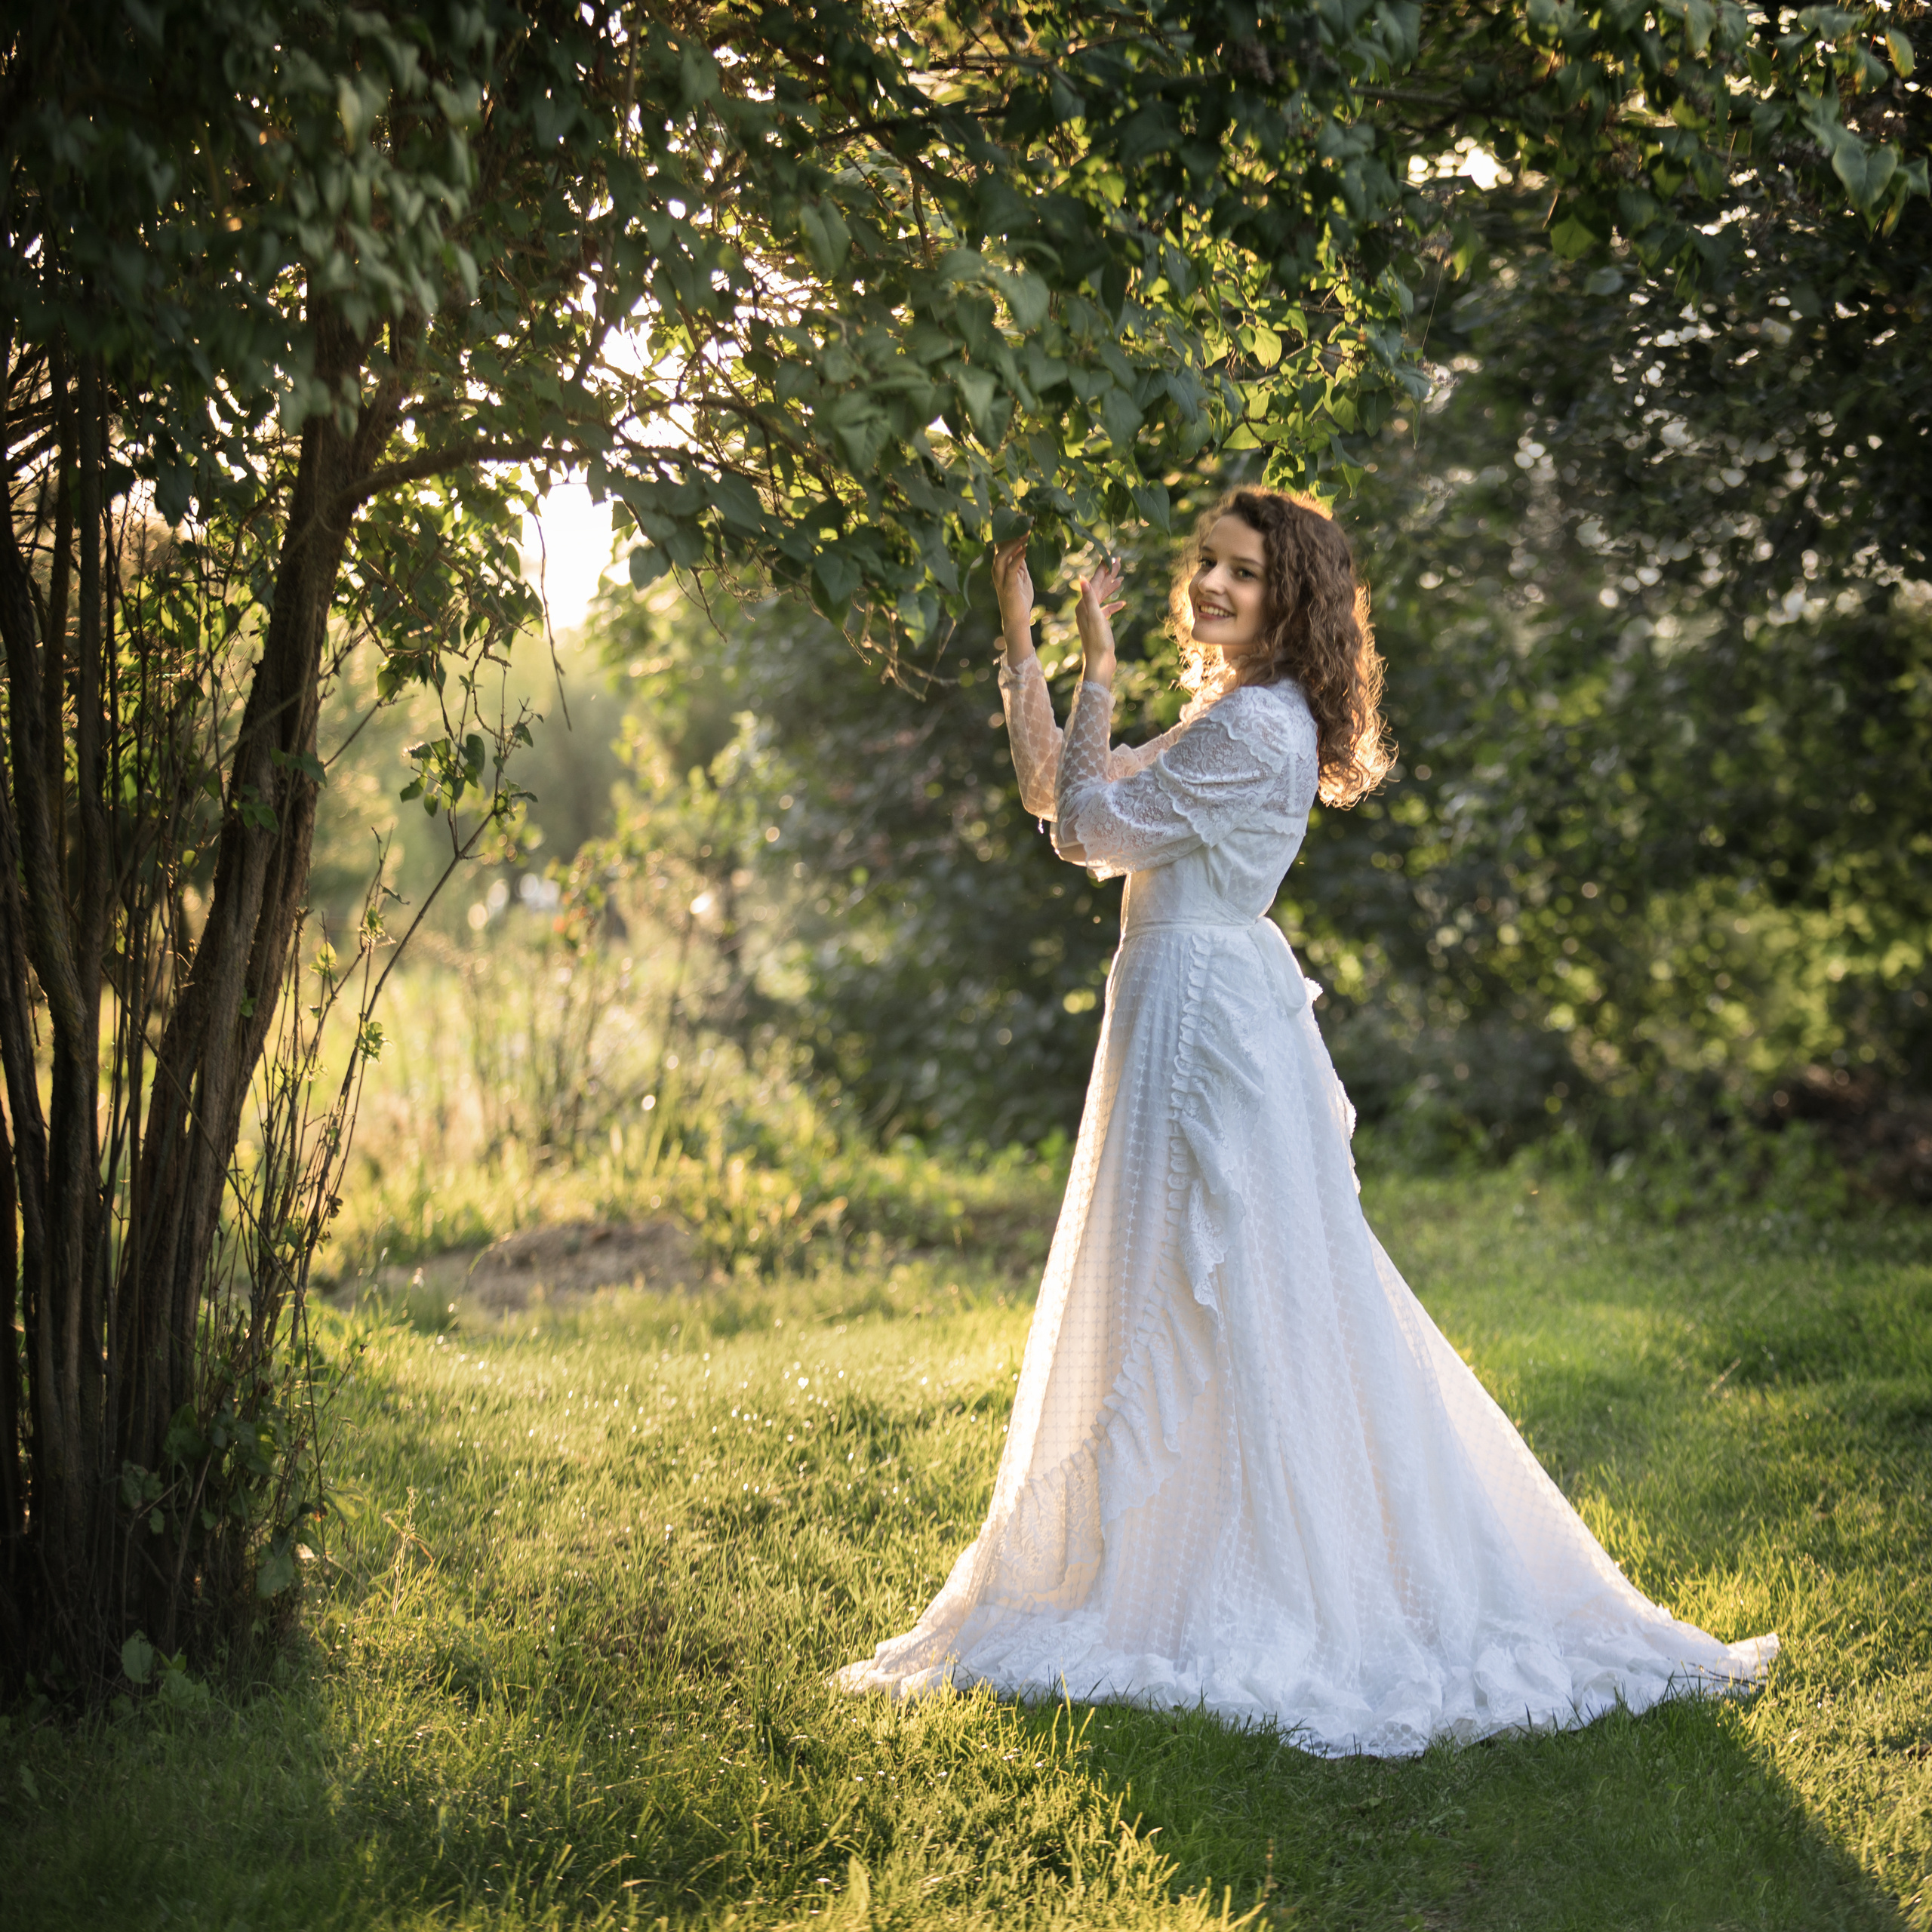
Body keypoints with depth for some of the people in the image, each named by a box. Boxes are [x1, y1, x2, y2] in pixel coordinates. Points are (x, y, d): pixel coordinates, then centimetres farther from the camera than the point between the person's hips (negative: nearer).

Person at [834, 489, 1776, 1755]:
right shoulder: (1233, 719, 15)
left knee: (1228, 1309, -3)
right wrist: (1020, 632, 12)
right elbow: (1056, 796, 14)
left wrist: (1099, 667, -9)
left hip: (1206, 1020, -10)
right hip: (1184, 1005, 10)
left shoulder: (1257, 730, -16)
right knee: (1203, 1307, 15)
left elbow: (1093, 827, -14)